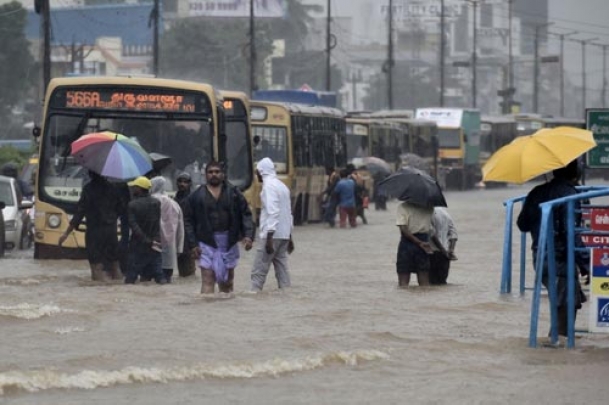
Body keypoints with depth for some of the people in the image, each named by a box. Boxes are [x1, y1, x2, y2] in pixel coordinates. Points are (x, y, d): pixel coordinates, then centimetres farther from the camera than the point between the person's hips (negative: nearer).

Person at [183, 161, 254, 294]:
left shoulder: (233, 193, 6)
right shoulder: (196, 196, 2)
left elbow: (246, 215, 4)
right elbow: (188, 221, 2)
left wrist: (248, 235, -11)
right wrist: (193, 244, -7)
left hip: (229, 243, 2)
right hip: (207, 244, -2)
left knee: (227, 281, 13)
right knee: (207, 279, -10)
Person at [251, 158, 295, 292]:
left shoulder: (269, 186, -11)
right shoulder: (282, 185, 17)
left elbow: (272, 212, -20)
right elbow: (289, 213, 20)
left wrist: (269, 238, -23)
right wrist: (289, 237, 24)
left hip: (272, 234, -9)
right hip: (284, 234, 9)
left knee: (259, 270, -6)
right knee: (281, 267, 8)